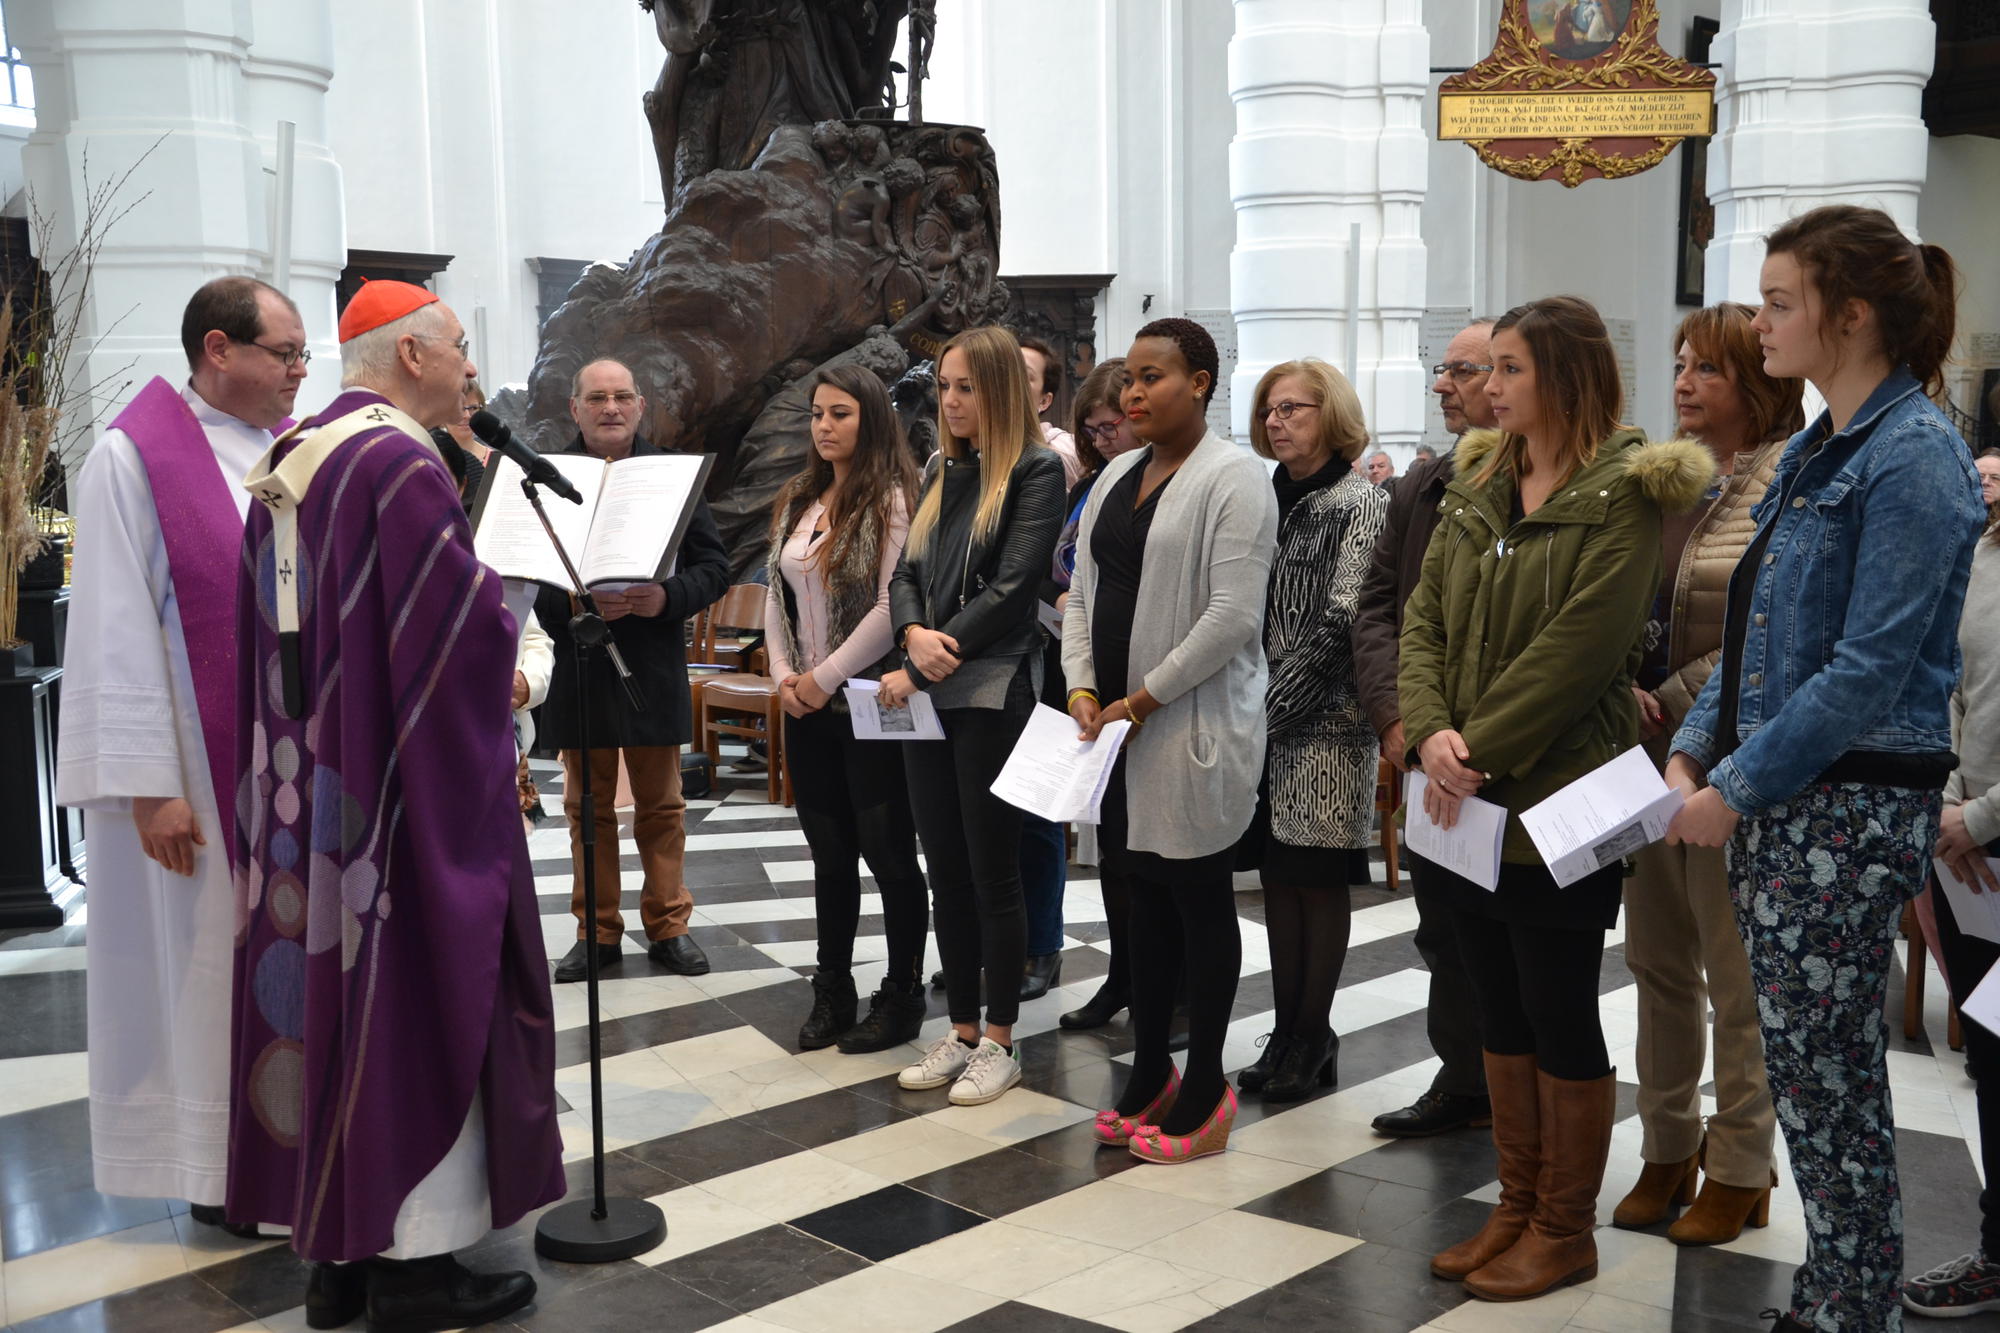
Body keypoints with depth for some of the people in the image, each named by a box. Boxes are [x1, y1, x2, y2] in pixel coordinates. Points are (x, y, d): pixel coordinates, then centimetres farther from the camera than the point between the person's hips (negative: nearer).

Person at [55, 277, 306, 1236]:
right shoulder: (136, 458, -9)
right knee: (208, 953, 4)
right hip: (203, 768, -6)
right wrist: (148, 787, -16)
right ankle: (219, 1168, 17)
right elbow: (116, 634, -13)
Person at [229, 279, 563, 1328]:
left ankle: (337, 1248, 20)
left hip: (300, 783, 9)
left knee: (325, 981, 12)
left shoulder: (288, 464, 12)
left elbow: (269, 636, 16)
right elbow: (463, 627, -20)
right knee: (413, 995, 0)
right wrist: (495, 594, 1)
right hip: (404, 781, -9)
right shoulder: (401, 465, -16)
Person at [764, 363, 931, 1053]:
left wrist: (826, 676, -15)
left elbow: (892, 606, -17)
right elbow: (777, 597, 13)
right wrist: (784, 675, -1)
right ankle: (832, 996, 23)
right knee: (830, 855, 13)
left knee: (888, 852, 2)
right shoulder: (797, 502, 12)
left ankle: (902, 997, 15)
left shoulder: (892, 498, -10)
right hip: (806, 708, 7)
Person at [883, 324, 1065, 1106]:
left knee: (992, 872, 1)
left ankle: (999, 1043, 12)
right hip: (925, 695, 7)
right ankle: (960, 1033, 21)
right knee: (945, 871, 11)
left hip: (992, 694, -7)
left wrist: (934, 662, -14)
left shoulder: (1037, 472, -6)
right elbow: (906, 573, 11)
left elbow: (1010, 587, -14)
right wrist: (913, 637, -10)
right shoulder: (942, 471, 15)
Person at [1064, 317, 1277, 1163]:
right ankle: (1149, 1077, 25)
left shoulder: (1233, 480, -11)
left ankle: (1204, 1093, 14)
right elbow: (1083, 592, 14)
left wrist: (1141, 701, -16)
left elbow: (1233, 617, -18)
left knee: (1200, 899, 3)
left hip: (1193, 727, -7)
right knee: (1146, 894, 14)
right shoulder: (1117, 477, 14)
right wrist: (1081, 689, -1)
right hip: (1114, 723, 7)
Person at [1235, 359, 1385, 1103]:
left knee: (1318, 880, 2)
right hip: (1262, 726, 6)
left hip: (1323, 725, -6)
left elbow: (1339, 623, -14)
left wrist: (1272, 705, -16)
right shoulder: (1268, 498, 13)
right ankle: (1289, 1032, 17)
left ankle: (1312, 1035, 11)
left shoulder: (1357, 504, -6)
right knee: (1278, 877, 9)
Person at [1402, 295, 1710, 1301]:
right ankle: (1518, 1208, 28)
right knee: (1501, 1011, 15)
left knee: (1561, 1018, 4)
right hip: (1472, 803, 7)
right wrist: (1432, 731, -12)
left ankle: (1565, 1230, 19)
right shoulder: (1477, 486, 11)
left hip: (1557, 801, -7)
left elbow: (1579, 649, -18)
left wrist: (1479, 753, -18)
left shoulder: (1620, 495, -10)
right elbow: (1425, 618, 5)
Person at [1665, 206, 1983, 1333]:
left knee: (1829, 1077, 0)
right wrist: (1694, 753, 5)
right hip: (1774, 801, 9)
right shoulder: (1813, 452, 14)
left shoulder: (1913, 458, -14)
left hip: (1851, 806, -9)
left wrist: (1739, 788, -17)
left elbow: (1869, 671, -19)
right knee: (1807, 1069, 15)